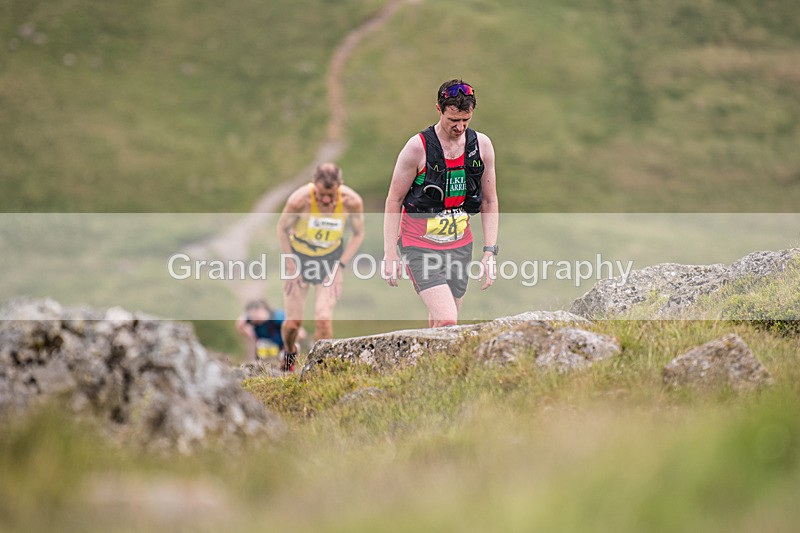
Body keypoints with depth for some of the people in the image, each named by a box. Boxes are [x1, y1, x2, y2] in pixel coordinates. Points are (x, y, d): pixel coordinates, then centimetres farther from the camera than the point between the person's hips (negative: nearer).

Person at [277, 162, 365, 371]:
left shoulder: (352, 202, -25)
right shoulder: (300, 200, -30)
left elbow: (358, 234, -5)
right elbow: (282, 229, -10)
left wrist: (340, 266, -12)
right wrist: (291, 266, -10)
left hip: (331, 258, 0)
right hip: (299, 256, 0)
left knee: (324, 318, -15)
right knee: (293, 322, 2)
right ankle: (289, 353, 36)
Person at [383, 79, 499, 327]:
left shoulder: (482, 145, 2)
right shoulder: (418, 146, -12)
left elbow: (489, 202, 10)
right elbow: (394, 201, -6)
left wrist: (490, 251, 3)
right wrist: (390, 254, -9)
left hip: (460, 246, 5)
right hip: (420, 246, -5)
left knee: (440, 326, 7)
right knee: (446, 322, -20)